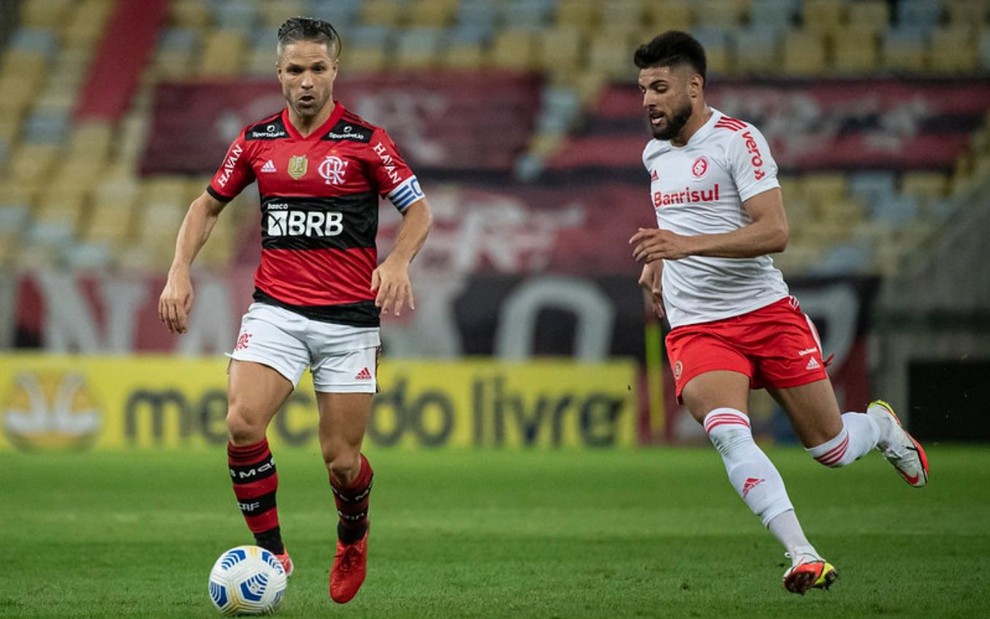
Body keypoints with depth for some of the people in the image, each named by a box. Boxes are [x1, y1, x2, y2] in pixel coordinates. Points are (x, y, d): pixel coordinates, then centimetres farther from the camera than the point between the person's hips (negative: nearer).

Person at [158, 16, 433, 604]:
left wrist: (397, 261, -19)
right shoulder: (257, 139, 5)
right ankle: (271, 552, -6)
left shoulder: (365, 140, -3)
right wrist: (180, 272, 3)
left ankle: (353, 536, 33)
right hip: (275, 309, 2)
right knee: (243, 423, -22)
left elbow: (420, 209, 1)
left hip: (349, 316, -2)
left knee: (341, 460, -1)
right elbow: (209, 205, 17)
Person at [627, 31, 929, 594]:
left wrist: (687, 245, -30)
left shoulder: (738, 140, -11)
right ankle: (803, 557, -31)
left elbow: (775, 232, -22)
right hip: (696, 329, 4)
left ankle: (880, 424, 41)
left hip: (766, 311, -4)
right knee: (727, 432, -26)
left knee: (830, 448, 4)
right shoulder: (655, 153, 11)